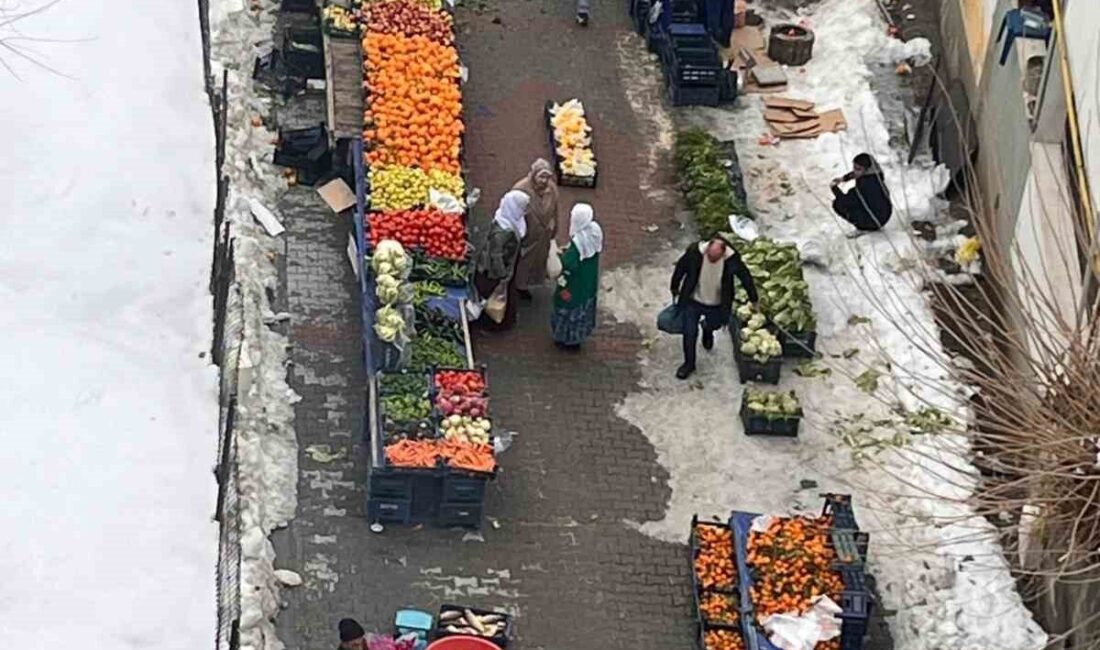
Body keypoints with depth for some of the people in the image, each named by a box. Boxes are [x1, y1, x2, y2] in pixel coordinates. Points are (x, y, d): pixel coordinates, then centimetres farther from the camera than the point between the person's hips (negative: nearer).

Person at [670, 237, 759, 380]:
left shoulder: (732, 259, -28)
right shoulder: (695, 252, -29)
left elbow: (746, 277, -10)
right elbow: (680, 268, -9)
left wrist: (754, 300, 4)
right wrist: (675, 289, 5)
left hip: (716, 305, 1)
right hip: (693, 301, -1)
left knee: (714, 325, 24)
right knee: (690, 333, 4)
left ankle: (707, 329, 62)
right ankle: (689, 363, 28)